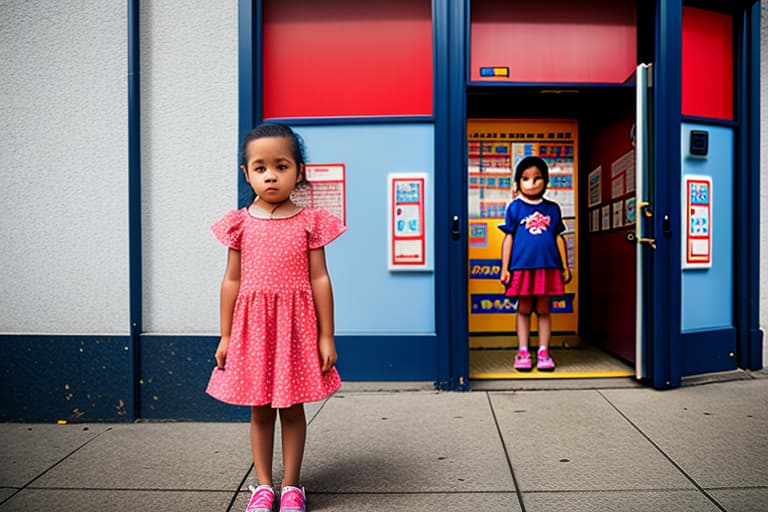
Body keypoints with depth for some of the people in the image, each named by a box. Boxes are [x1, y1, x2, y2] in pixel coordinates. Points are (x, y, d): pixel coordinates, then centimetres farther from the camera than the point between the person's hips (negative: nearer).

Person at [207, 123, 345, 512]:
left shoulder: (310, 221, -3)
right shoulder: (240, 223, 2)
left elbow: (319, 279, -3)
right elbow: (232, 281, 5)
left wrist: (326, 336, -3)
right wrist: (225, 336, 5)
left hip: (296, 326, -1)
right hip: (252, 327, 2)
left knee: (292, 406, 9)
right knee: (259, 409, 12)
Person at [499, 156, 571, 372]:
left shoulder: (552, 208, 8)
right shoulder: (515, 208, 2)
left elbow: (558, 238, 11)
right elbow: (508, 238, 2)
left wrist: (565, 267, 11)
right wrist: (504, 269, -1)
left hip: (547, 267, 2)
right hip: (522, 267, -2)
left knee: (543, 310, 8)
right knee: (524, 310, 7)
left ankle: (544, 352, 17)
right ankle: (523, 352, 16)